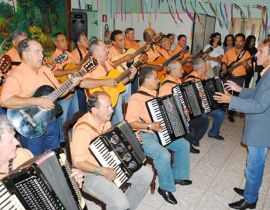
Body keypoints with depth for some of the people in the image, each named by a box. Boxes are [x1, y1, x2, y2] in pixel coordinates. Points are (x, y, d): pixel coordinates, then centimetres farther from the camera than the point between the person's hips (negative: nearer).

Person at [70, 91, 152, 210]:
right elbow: (78, 162, -28)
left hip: (111, 164, 8)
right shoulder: (82, 130, -27)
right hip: (91, 173, -8)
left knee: (146, 174, 3)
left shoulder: (104, 120, -1)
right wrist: (103, 171, -32)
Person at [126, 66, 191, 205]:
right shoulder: (136, 98, -18)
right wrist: (150, 126, -31)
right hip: (144, 135, -9)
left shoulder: (153, 94, 10)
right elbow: (129, 122, -26)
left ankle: (177, 176, 23)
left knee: (184, 144, 7)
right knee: (163, 155, -30)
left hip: (159, 132, 9)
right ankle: (165, 188, -6)